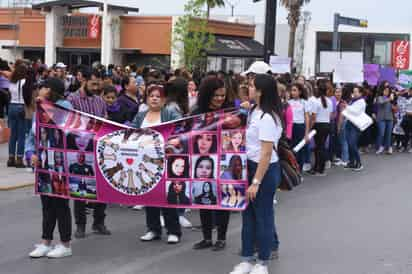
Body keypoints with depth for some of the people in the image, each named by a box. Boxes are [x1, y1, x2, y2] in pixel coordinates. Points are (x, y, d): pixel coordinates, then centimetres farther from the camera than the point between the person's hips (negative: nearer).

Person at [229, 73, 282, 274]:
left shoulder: (267, 118, -21)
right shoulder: (255, 112, 6)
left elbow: (266, 154, -23)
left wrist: (256, 182, -23)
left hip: (265, 170, -9)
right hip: (251, 166, 9)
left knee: (263, 216, 4)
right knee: (248, 214, 14)